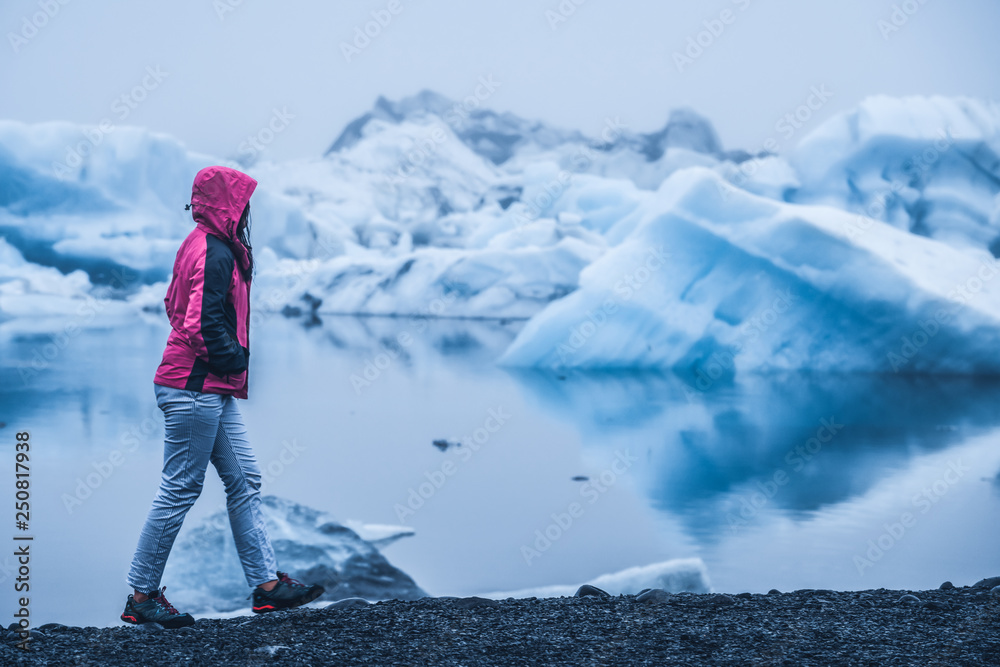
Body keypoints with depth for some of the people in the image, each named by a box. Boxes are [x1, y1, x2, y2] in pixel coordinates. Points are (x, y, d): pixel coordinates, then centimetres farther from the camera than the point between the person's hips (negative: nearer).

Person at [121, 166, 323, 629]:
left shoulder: (199, 245, 16)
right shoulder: (215, 253, -16)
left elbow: (174, 305, 25)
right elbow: (204, 324, -24)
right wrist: (235, 357, -8)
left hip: (213, 390, 11)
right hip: (197, 387, -11)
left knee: (244, 481, 10)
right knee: (180, 490, -4)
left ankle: (266, 584, 13)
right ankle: (141, 597, 4)